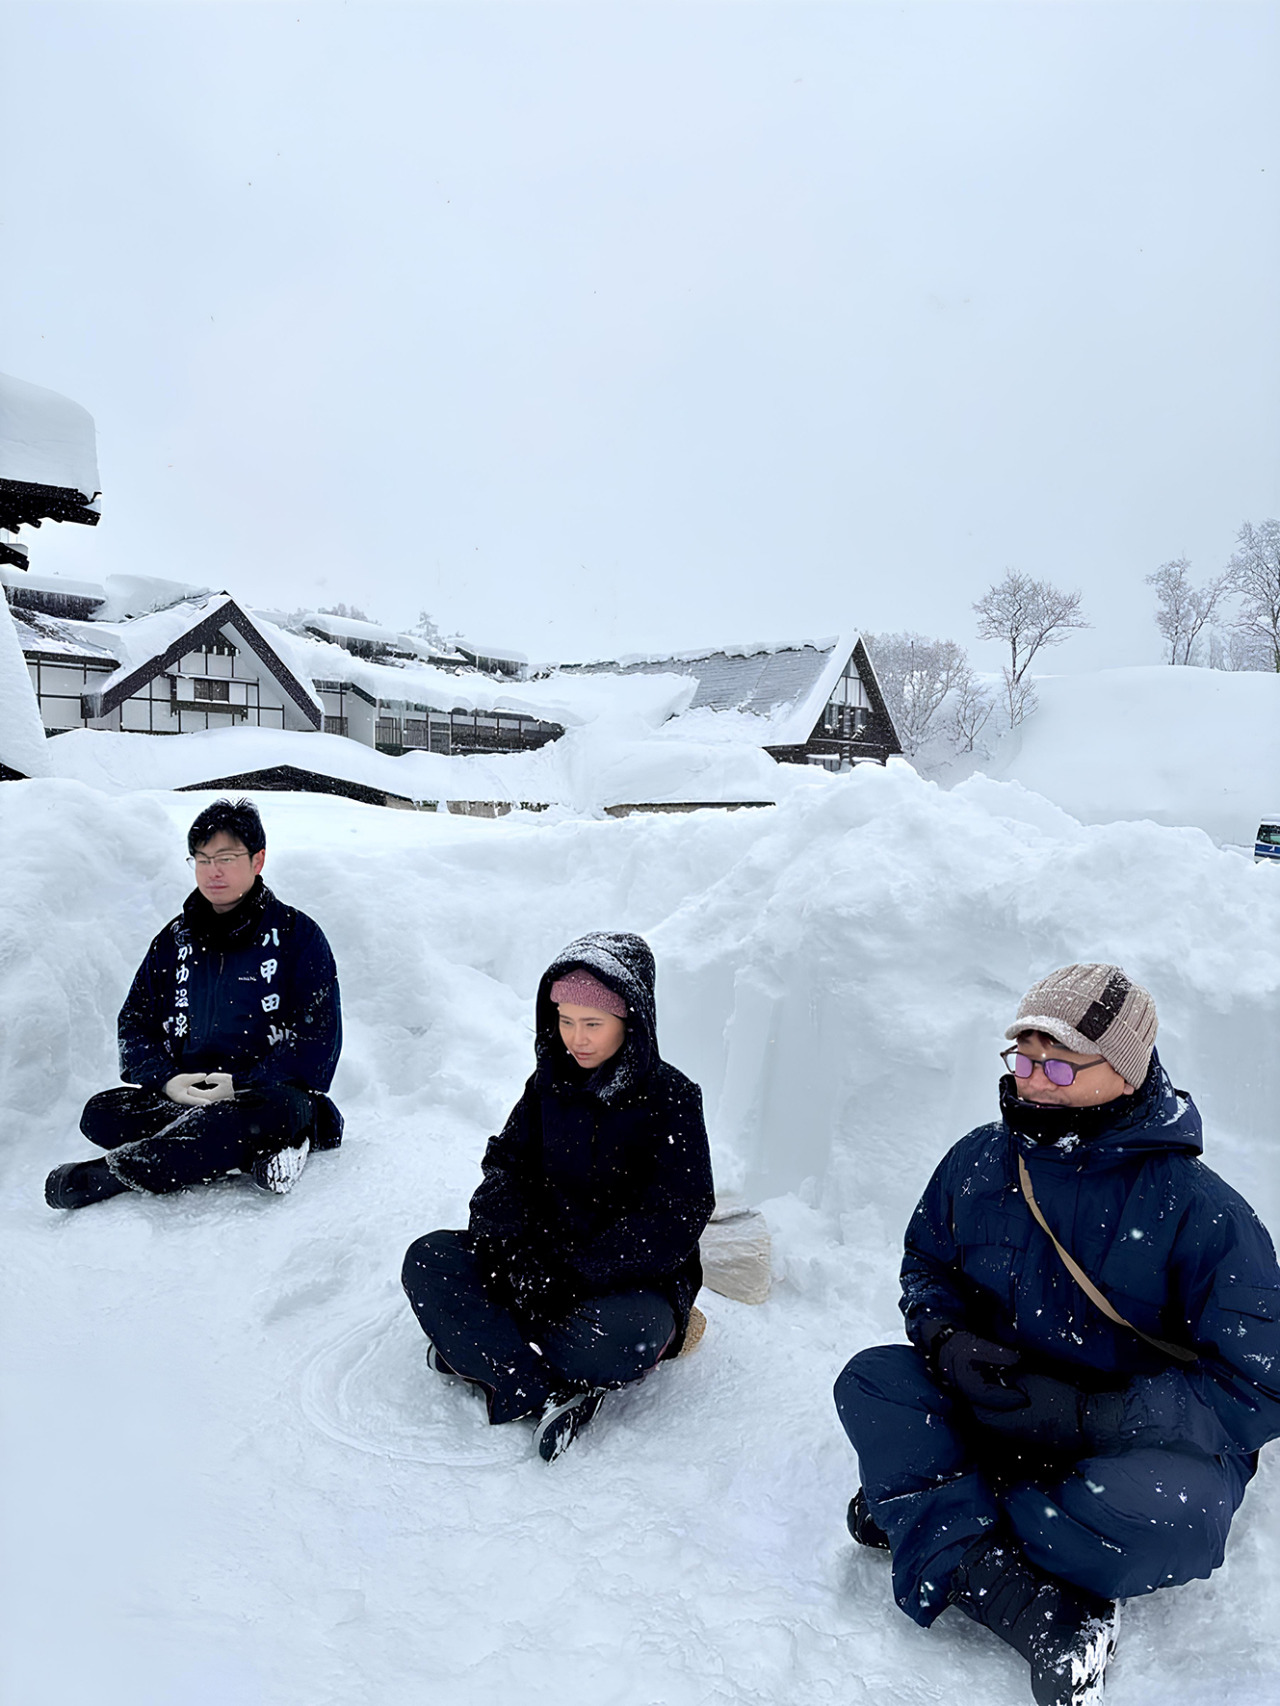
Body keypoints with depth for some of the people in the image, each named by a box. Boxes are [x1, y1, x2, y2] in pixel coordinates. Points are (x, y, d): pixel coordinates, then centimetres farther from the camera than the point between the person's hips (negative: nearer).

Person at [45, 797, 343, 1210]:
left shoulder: (297, 935, 0)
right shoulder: (174, 940, 13)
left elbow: (318, 1038, -6)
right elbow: (136, 1023, 14)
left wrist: (242, 1084, -18)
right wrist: (165, 1079, -8)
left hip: (267, 1092, -4)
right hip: (182, 1097, 5)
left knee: (278, 1109, -38)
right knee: (100, 1115, -21)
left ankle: (113, 1174, -31)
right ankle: (254, 1149, -26)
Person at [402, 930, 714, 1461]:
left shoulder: (672, 1100, -12)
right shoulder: (550, 1081, 4)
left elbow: (675, 1217, -17)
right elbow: (506, 1163, 5)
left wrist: (579, 1274, -23)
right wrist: (514, 1248, -15)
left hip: (634, 1280, -4)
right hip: (542, 1264, 5)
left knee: (625, 1336, -38)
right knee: (428, 1260, -16)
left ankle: (481, 1352, -15)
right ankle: (546, 1391, -26)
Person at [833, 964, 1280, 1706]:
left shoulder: (1200, 1209, -18)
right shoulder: (978, 1161, -5)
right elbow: (926, 1268, 10)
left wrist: (1086, 1416, -26)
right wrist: (947, 1339, -14)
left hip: (1148, 1444, -4)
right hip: (999, 1413, 4)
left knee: (1165, 1510, -37)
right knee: (872, 1380, -18)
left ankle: (921, 1511, -16)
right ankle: (1034, 1612, -30)